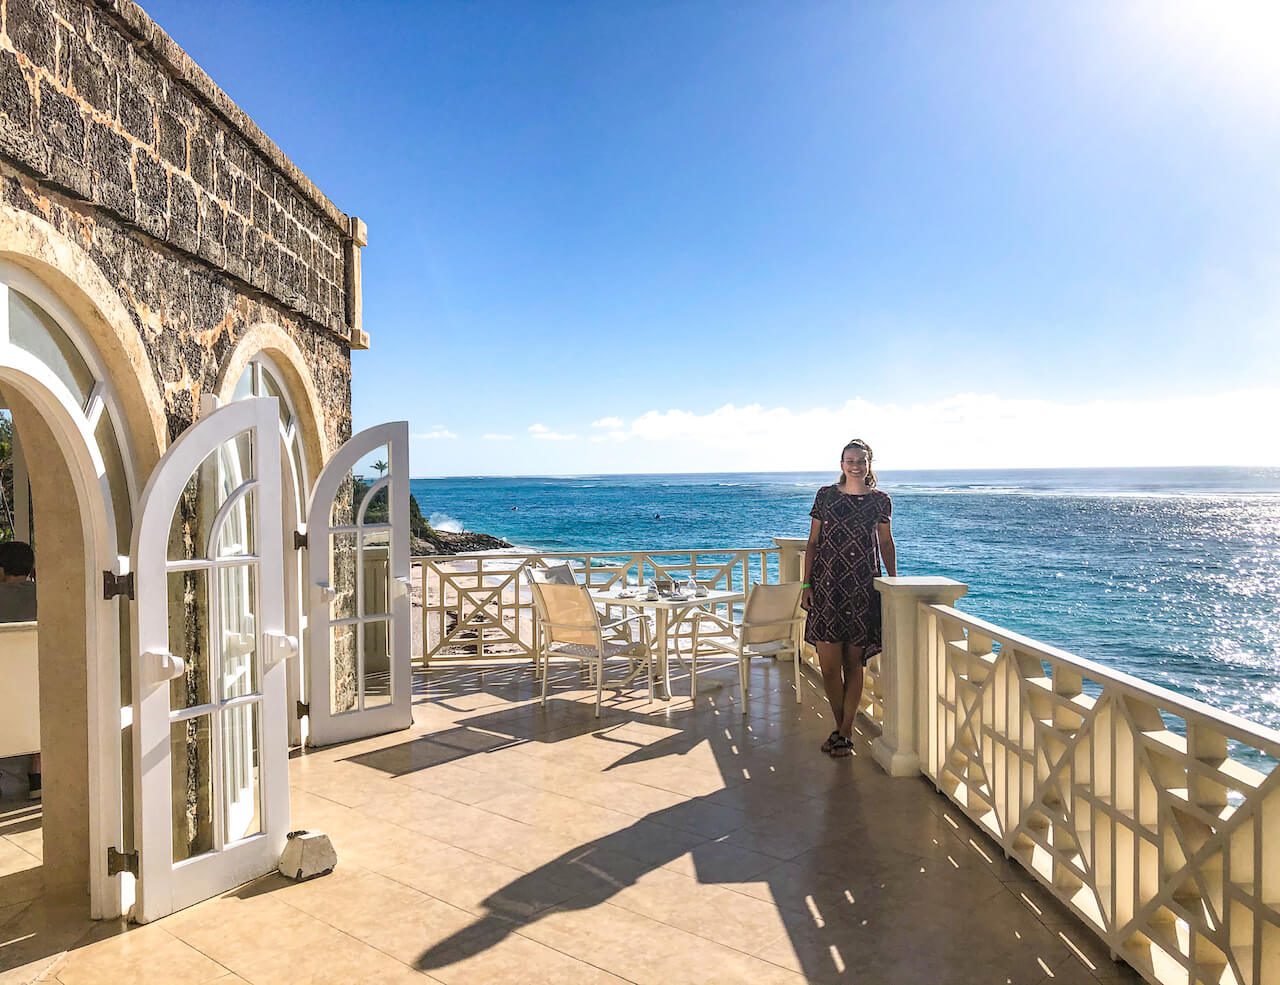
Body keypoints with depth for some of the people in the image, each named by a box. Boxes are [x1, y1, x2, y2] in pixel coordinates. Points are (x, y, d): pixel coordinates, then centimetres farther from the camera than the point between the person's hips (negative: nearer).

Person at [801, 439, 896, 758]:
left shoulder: (879, 501, 6)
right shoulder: (826, 495, 4)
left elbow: (886, 544, 15)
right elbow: (812, 543, 6)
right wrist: (806, 584, 1)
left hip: (863, 587, 0)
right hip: (827, 584, 0)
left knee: (854, 662, 4)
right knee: (829, 664, -1)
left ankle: (845, 731, 15)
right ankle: (841, 726, 19)